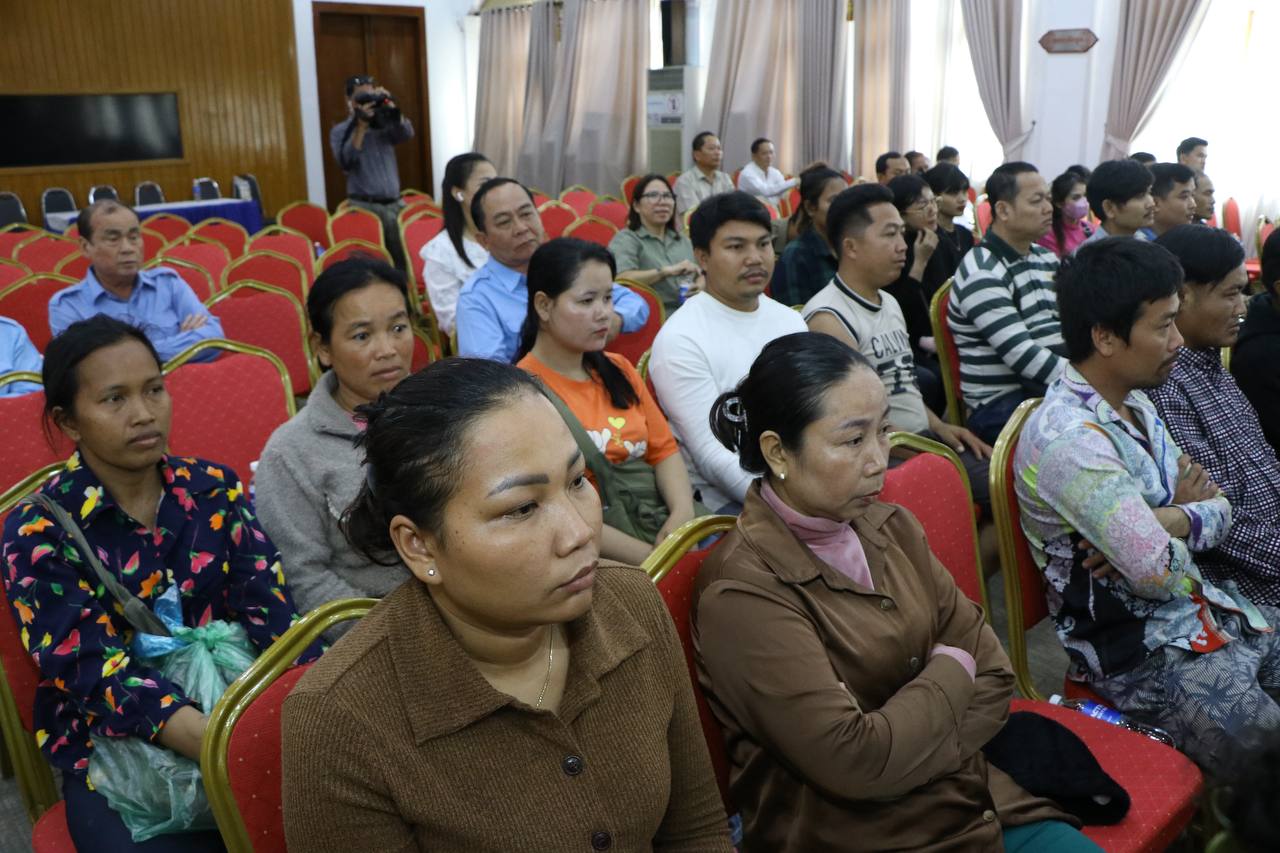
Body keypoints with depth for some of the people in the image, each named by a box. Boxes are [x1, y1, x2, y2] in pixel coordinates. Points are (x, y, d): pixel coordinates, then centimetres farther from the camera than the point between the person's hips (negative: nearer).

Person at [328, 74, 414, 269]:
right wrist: (361, 126, -15)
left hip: (394, 203, 3)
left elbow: (407, 134, -5)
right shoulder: (340, 131, 3)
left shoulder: (385, 125, 12)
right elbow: (345, 162, -12)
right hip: (365, 207, -3)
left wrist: (391, 107, -16)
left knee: (403, 258, 2)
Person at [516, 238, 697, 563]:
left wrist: (682, 512, -8)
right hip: (594, 551, -7)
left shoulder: (619, 370, 13)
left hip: (658, 522, 7)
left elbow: (663, 448, 12)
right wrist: (650, 558, -18)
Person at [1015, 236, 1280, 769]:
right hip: (1143, 654, -9)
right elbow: (1161, 574, -24)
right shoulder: (1070, 439, -24)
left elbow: (1219, 512, 8)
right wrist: (1190, 513, -3)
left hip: (1207, 612, 9)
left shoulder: (1135, 403, 6)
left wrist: (1173, 518, -14)